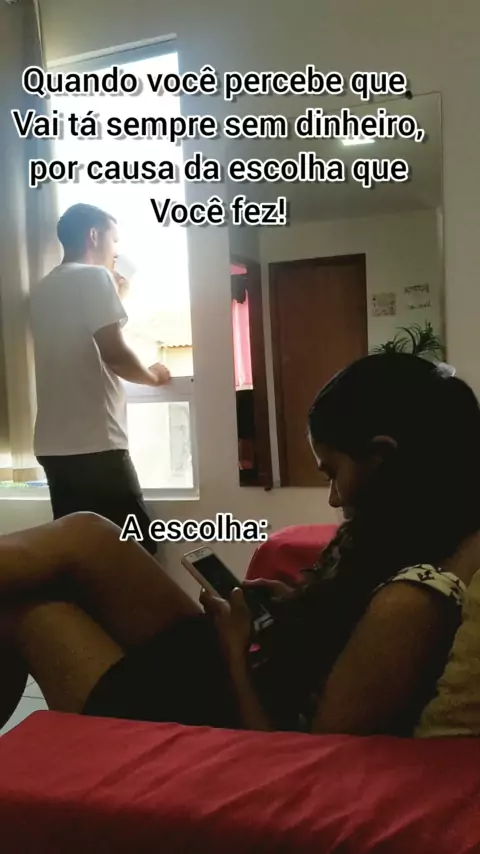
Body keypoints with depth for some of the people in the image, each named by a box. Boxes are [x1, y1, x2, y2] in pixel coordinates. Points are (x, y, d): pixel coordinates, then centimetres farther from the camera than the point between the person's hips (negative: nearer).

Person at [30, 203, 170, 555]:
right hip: (95, 443, -8)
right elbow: (112, 352, -15)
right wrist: (152, 376, 3)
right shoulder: (93, 277, -6)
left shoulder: (44, 289, 19)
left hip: (53, 444, 8)